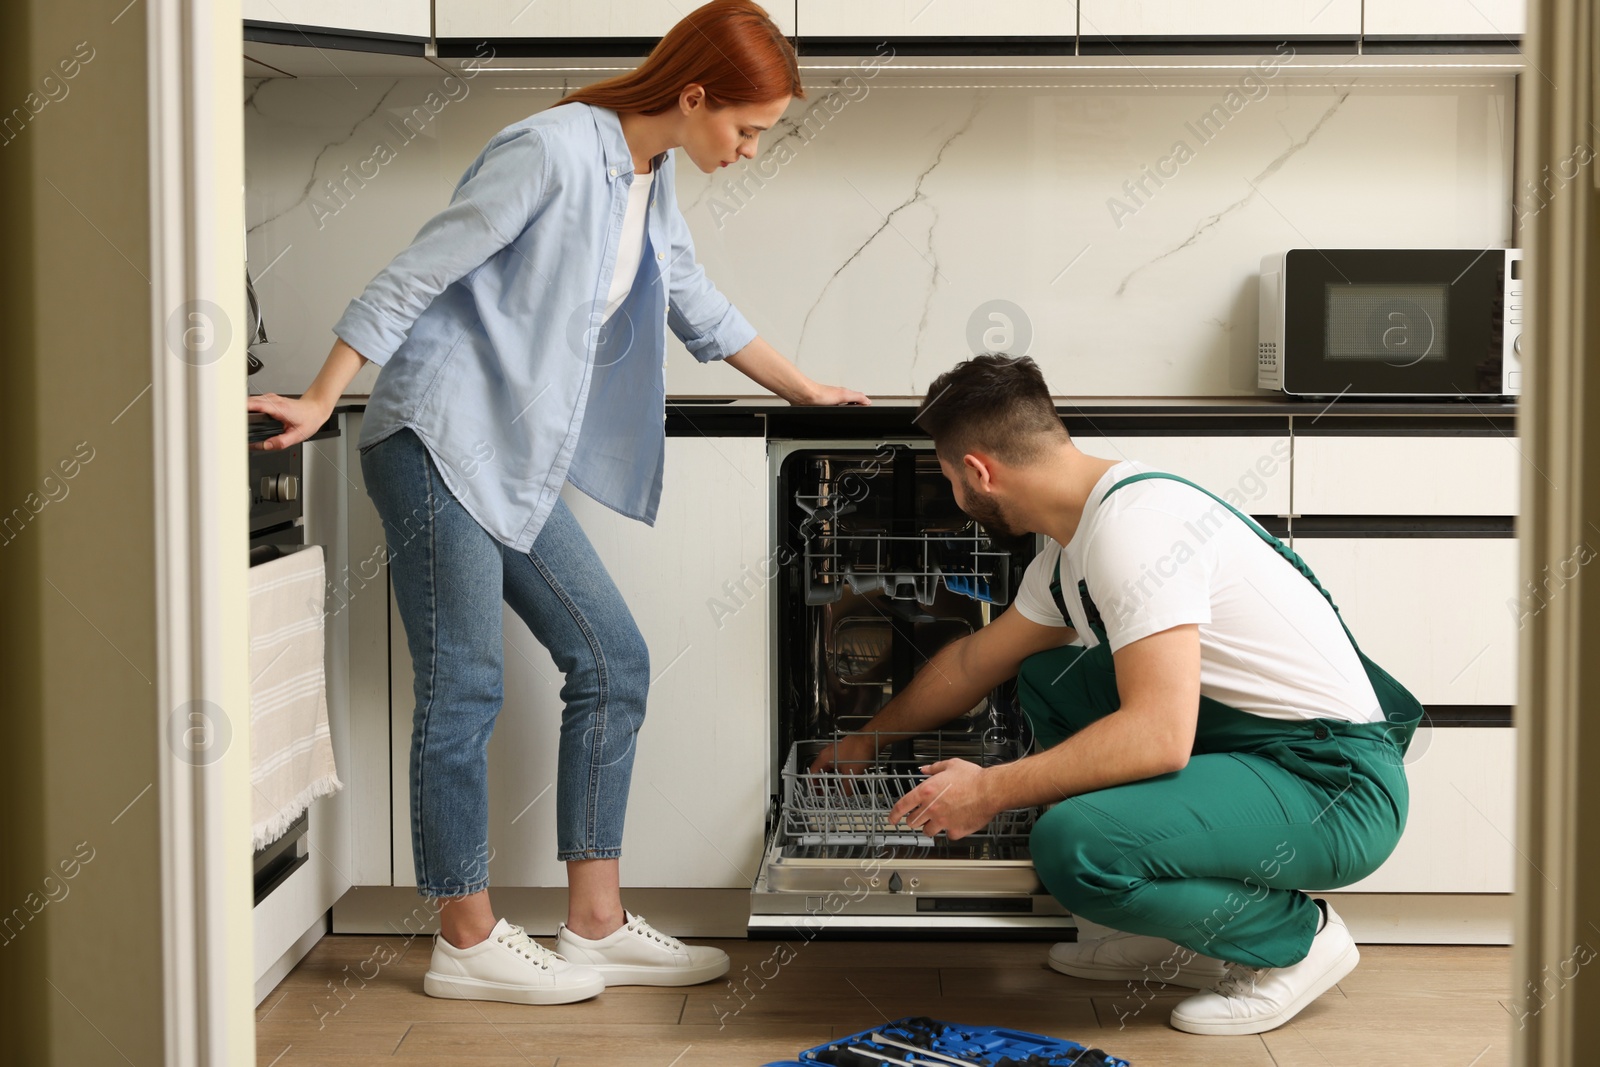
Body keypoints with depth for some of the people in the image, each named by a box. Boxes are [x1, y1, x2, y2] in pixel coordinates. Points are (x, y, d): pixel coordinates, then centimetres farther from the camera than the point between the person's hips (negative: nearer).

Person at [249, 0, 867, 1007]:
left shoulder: (653, 181, 13)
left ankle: (597, 925, 10)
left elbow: (699, 308, 27)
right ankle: (470, 942, 5)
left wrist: (805, 389, 33)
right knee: (465, 689, -5)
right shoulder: (554, 151, -15)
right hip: (438, 442, -9)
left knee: (612, 662, 5)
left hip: (518, 465, 9)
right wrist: (321, 404, -15)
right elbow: (417, 273, -15)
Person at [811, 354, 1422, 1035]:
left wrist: (990, 791, -19)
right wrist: (868, 739, 40)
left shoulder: (1135, 522, -21)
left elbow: (1159, 736, -29)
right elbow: (973, 661, 28)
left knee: (1071, 844, -29)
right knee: (1044, 677, 16)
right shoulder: (1068, 550, 11)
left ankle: (1293, 935, -2)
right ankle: (1172, 934, 12)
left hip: (1337, 782, -10)